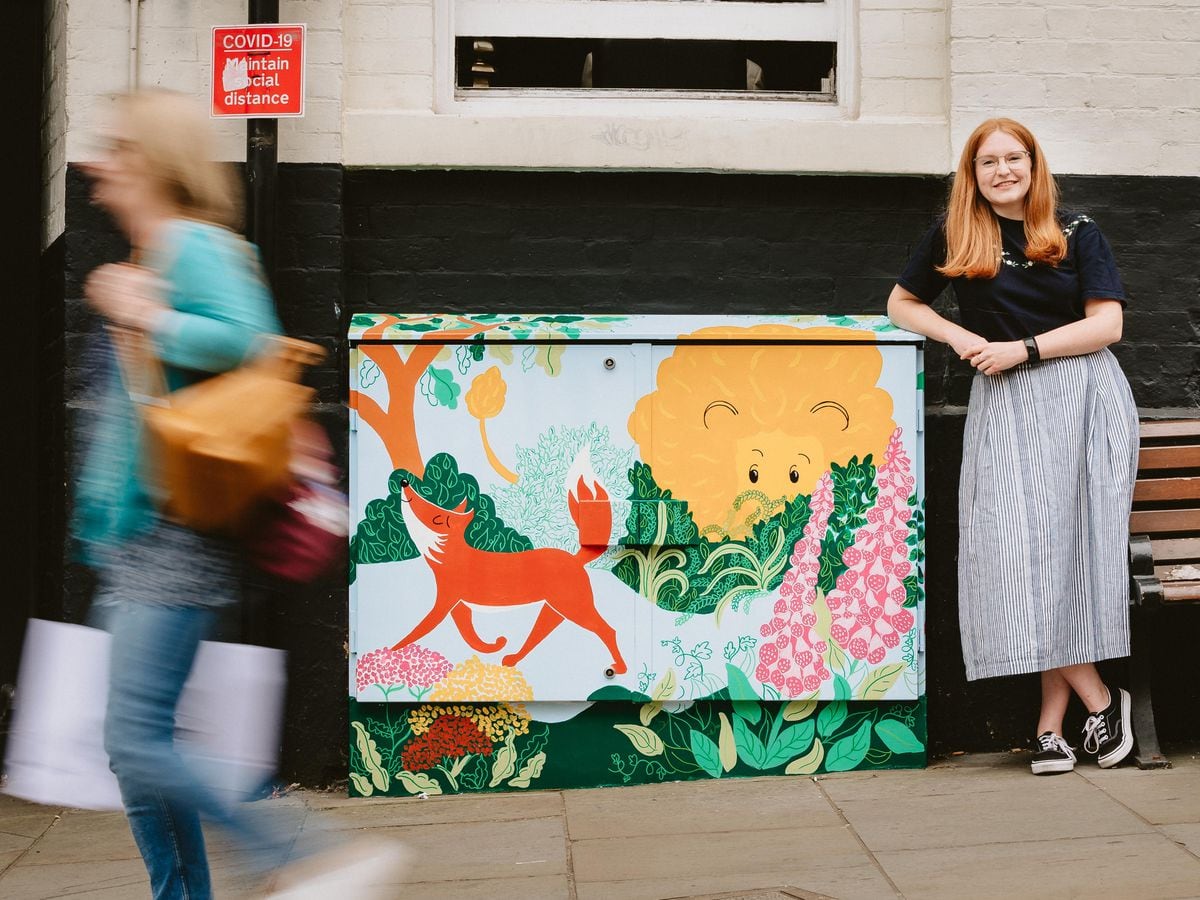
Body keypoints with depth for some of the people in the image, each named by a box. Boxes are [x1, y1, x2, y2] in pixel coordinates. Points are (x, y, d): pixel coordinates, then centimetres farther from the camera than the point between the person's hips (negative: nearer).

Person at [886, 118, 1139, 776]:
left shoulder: (1077, 232, 9)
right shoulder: (953, 235, 11)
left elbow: (1107, 325, 2)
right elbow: (901, 304, 18)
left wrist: (1022, 349, -9)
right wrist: (959, 336, 0)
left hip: (1084, 394, -1)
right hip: (1004, 403, 1)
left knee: (1069, 545, -6)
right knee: (1021, 550, -11)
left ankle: (1052, 722, 0)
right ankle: (1100, 698, 1)